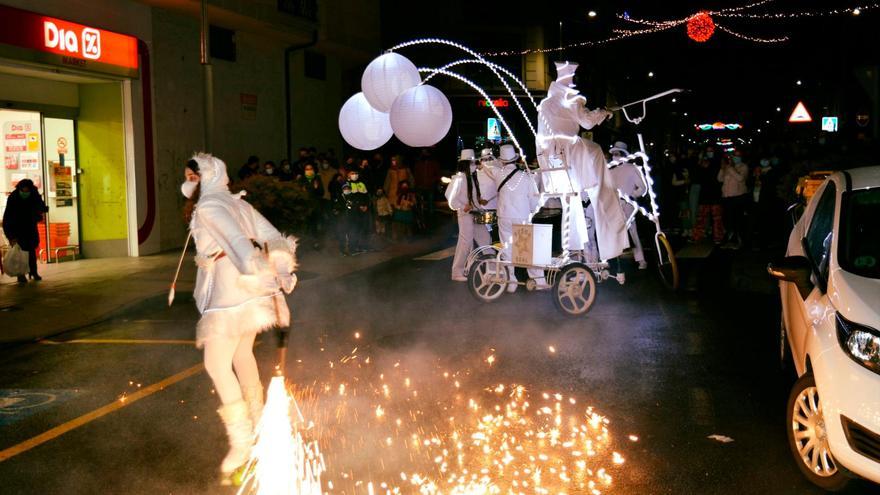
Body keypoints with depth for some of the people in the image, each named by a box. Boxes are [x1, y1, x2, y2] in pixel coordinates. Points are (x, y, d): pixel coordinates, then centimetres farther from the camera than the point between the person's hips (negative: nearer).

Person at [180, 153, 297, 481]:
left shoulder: (208, 206, -10)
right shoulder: (237, 202, 16)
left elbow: (237, 241, -25)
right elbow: (273, 238, 10)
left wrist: (261, 275, -32)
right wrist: (282, 271, 3)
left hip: (230, 293, -9)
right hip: (252, 292, 9)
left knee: (217, 364, -5)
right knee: (242, 354, 24)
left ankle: (242, 439, -7)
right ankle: (256, 417, 38)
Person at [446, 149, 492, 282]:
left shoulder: (473, 177, 12)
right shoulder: (459, 178, -13)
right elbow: (449, 195, -18)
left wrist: (480, 200, 8)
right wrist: (462, 207, -20)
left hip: (477, 214, 8)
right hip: (465, 215, -8)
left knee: (486, 240, 11)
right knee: (466, 243, -6)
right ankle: (457, 273, 4)